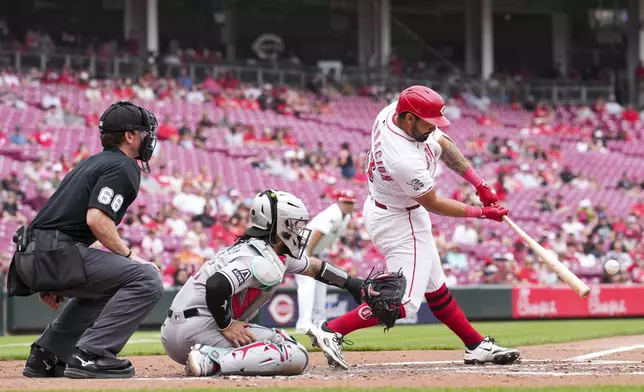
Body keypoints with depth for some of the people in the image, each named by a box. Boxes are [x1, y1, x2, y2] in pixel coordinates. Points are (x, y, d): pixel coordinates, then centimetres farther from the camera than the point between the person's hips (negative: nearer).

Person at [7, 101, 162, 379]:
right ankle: (90, 355, -16)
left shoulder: (93, 163, 26)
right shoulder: (123, 167, -4)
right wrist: (128, 256, -6)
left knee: (106, 286, 33)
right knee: (146, 279, -12)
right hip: (54, 254, -10)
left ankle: (46, 355, 24)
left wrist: (50, 281, 28)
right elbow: (97, 219, -18)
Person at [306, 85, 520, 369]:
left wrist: (479, 184, 0)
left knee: (434, 286, 17)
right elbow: (433, 204, -19)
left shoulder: (392, 112, -11)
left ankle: (476, 346, 27)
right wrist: (481, 213, -9)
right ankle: (331, 332, -10)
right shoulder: (405, 160, -36)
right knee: (405, 302, -9)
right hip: (399, 223, -10)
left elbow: (442, 144, 3)